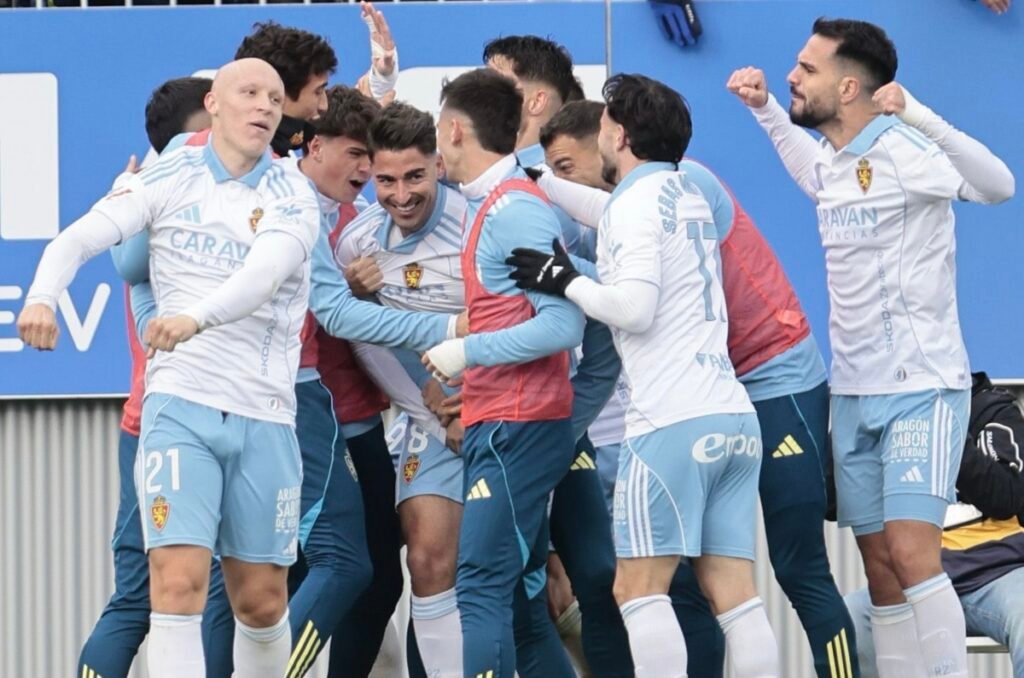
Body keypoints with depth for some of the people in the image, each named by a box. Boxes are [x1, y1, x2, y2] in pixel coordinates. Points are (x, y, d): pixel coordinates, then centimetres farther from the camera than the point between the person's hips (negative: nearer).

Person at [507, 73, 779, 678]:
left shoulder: (639, 201, -5)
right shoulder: (690, 190, 19)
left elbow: (633, 306, -14)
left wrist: (565, 280, -2)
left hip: (674, 422, -8)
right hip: (733, 416, 8)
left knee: (639, 588, -5)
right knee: (734, 593, 3)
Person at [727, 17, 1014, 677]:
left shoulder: (899, 150, -16)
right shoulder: (831, 162, 7)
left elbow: (997, 186, -29)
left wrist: (916, 115, -40)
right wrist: (764, 109, 15)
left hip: (921, 388, -8)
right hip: (854, 393, 8)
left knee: (911, 555, -19)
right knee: (879, 567, 5)